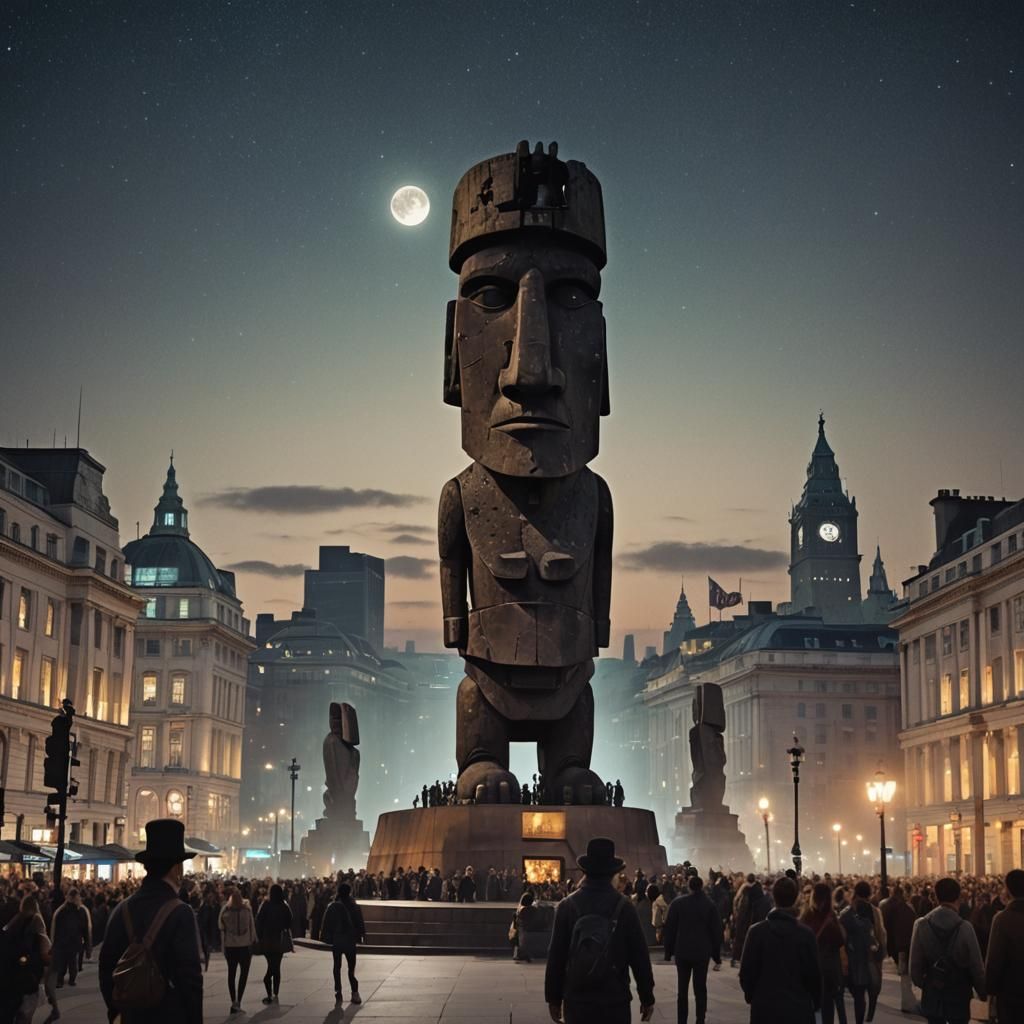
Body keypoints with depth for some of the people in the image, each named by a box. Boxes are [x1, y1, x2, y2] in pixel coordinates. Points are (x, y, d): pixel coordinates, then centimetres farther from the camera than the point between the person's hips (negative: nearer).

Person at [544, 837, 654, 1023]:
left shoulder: (567, 906, -3)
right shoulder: (624, 907, -5)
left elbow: (555, 957, 0)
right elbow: (639, 956, -2)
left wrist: (554, 998, 10)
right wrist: (647, 998, 8)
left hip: (577, 1002, 1)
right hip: (615, 1002, -1)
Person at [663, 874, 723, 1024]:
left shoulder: (678, 903, -4)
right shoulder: (710, 905, -1)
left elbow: (670, 928, -3)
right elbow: (716, 932, 0)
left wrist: (668, 951, 4)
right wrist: (717, 956, 5)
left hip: (682, 952, 0)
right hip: (702, 953, 0)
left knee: (682, 989, 8)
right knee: (700, 989, 7)